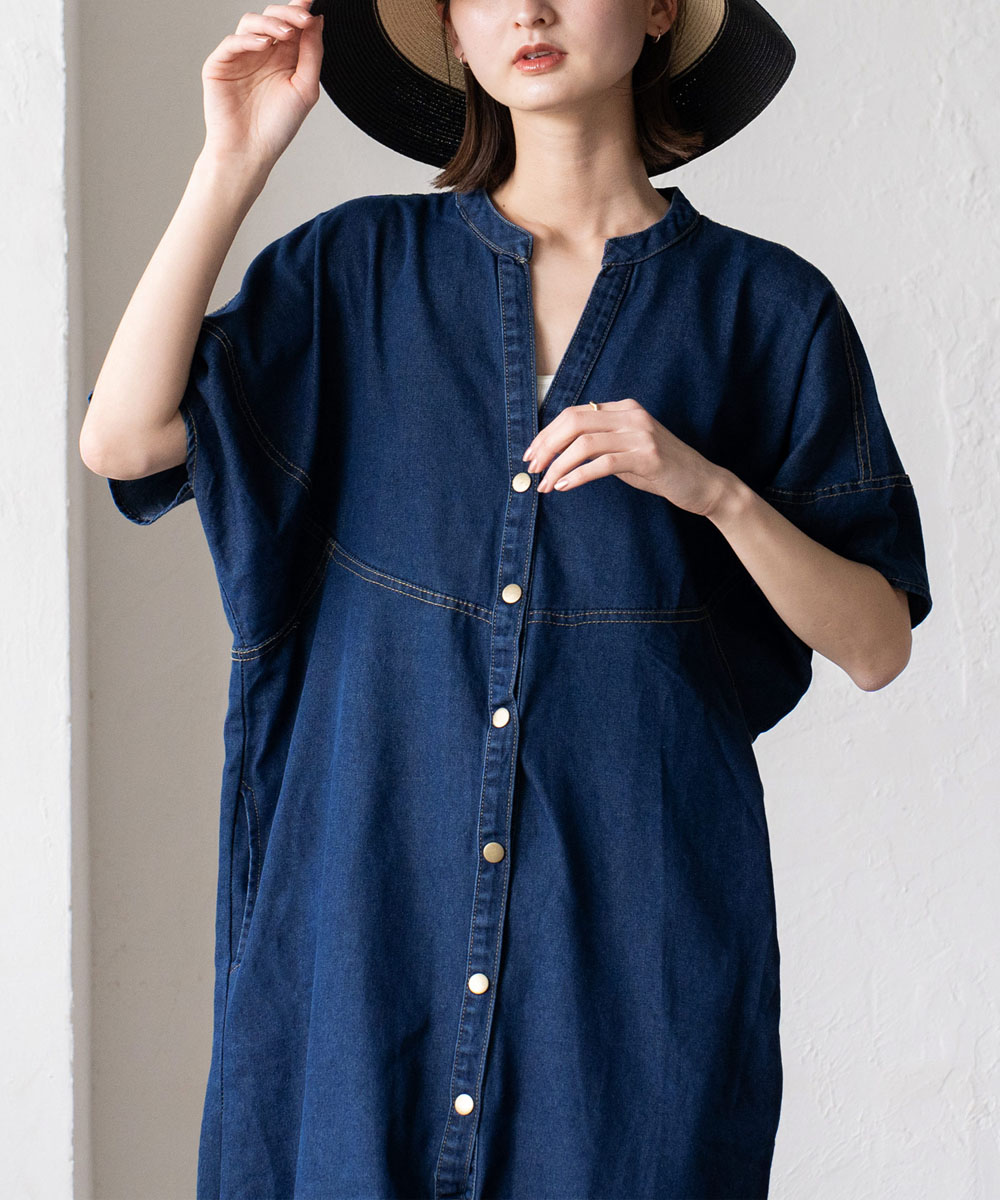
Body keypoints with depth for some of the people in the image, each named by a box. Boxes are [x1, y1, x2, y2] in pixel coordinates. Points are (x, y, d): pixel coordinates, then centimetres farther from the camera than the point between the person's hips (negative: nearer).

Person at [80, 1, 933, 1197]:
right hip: (371, 898, 1)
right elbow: (126, 439, -6)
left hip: (637, 923, -1)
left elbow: (876, 645, 0)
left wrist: (712, 489, -16)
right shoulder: (361, 266, 6)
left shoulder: (764, 307, 2)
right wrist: (232, 162, -8)